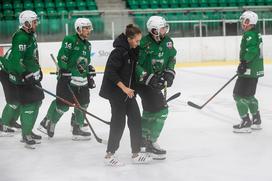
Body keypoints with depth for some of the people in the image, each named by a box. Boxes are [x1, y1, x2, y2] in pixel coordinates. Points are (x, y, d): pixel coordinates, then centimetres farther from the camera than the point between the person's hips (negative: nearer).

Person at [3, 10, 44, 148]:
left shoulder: (31, 35, 10)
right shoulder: (21, 38, -21)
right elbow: (15, 59, -26)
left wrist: (38, 70, 23)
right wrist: (24, 76, -27)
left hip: (32, 75, 10)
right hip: (22, 76, -10)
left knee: (37, 100, 15)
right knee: (28, 104, -10)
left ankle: (28, 131, 27)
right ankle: (26, 136, -1)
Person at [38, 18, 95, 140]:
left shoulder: (87, 45, 15)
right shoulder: (70, 40, -11)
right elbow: (62, 58, -17)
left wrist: (90, 76, 19)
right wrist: (65, 73, -21)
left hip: (82, 79, 8)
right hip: (67, 78, -8)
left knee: (83, 104, 6)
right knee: (63, 104, -6)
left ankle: (77, 130, 16)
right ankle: (47, 123, 13)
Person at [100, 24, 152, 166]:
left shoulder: (133, 51, 7)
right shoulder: (118, 52, -20)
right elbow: (110, 72, -23)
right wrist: (124, 88, -24)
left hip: (128, 91, 9)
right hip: (116, 92, -9)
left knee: (136, 119, 7)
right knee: (119, 122, -5)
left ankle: (136, 153, 14)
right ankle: (110, 155, 5)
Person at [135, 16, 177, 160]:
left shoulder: (167, 41, -1)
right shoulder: (145, 44, -24)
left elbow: (172, 57, 12)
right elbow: (134, 65, -24)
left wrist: (169, 72, -3)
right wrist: (149, 78, -29)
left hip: (157, 80, 9)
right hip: (143, 82, -9)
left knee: (150, 110, 22)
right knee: (160, 110, -14)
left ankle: (142, 137, 41)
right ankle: (150, 143, -5)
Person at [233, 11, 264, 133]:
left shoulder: (250, 34, -16)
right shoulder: (256, 34, 16)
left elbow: (252, 50, -30)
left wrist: (244, 62, -30)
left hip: (250, 71, -11)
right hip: (256, 70, 11)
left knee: (239, 95, -7)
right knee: (248, 95, 21)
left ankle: (246, 124, -7)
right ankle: (256, 121, 29)